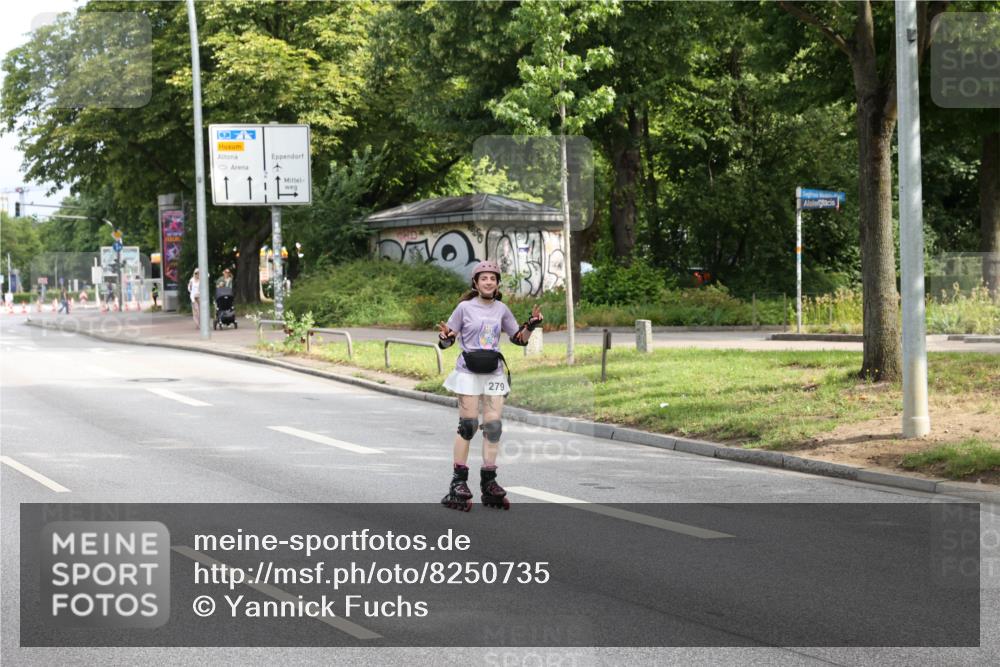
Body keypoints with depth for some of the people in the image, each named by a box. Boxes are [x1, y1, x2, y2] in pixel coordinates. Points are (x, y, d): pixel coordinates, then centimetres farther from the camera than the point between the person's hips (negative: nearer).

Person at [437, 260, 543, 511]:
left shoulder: (501, 309, 8)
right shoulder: (465, 307, -2)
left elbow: (519, 338, 14)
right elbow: (447, 340, -1)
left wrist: (531, 325, -3)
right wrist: (444, 337, -23)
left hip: (493, 372, 4)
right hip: (469, 372, -4)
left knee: (493, 425, 1)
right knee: (468, 424, -6)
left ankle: (489, 482, 11)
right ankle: (458, 482, 0)